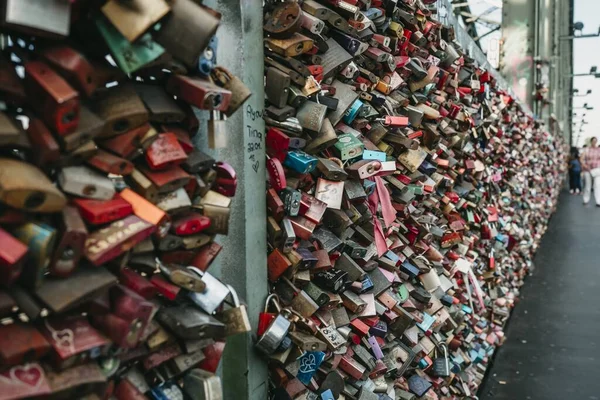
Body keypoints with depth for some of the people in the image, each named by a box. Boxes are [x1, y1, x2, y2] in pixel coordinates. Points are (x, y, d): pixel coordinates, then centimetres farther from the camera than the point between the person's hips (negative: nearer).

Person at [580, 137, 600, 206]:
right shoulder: (586, 149, 0)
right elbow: (582, 159, -5)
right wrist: (585, 165, -20)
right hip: (587, 170, 0)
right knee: (587, 185, 8)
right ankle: (586, 200, 22)